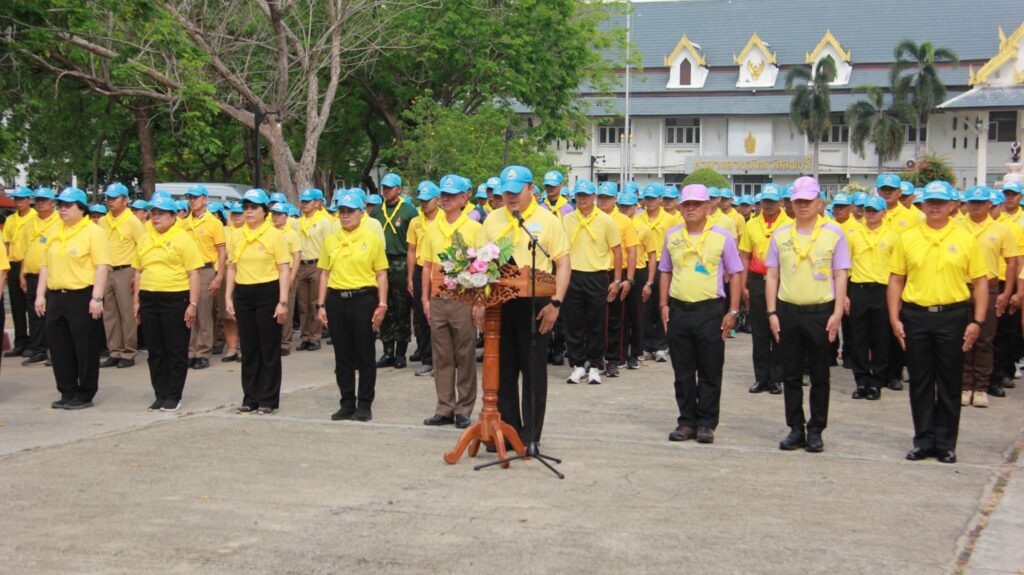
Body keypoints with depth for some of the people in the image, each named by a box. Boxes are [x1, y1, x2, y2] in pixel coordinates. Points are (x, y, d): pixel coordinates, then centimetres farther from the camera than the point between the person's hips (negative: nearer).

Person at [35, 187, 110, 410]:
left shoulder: (93, 232, -7)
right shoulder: (55, 234, 15)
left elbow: (102, 266, -13)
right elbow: (46, 266, 18)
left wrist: (97, 298, -19)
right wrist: (40, 295, 11)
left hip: (82, 296, -7)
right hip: (56, 297, 7)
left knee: (85, 348, 0)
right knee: (59, 347, 9)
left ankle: (85, 395, 9)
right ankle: (68, 392, 20)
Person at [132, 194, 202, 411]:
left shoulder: (182, 238, -5)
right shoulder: (145, 239, 13)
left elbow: (194, 274, -8)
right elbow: (138, 271, 18)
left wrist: (193, 304, -13)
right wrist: (137, 301, 12)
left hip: (175, 299, -6)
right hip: (149, 300, 6)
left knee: (176, 351, 1)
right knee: (155, 351, 9)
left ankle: (174, 396, 9)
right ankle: (160, 395, 17)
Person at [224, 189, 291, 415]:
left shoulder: (274, 235, -4)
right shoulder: (237, 236, 9)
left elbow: (284, 270, -7)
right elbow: (232, 268, 14)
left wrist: (283, 302, -13)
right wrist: (228, 298, 7)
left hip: (268, 293, -4)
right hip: (243, 294, 5)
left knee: (269, 349, 2)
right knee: (248, 348, 9)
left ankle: (269, 399, 9)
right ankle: (250, 397, 18)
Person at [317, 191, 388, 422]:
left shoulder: (372, 238, -1)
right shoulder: (330, 240, 9)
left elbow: (381, 274, -1)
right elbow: (324, 273, 11)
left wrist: (382, 305, -7)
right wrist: (321, 305, 5)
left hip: (363, 299, -3)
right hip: (336, 300, 4)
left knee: (365, 356, 3)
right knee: (342, 356, 9)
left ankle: (365, 405, 12)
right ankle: (347, 403, 19)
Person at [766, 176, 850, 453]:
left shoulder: (833, 234, -1)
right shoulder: (780, 235, 6)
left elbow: (840, 275, -1)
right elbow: (771, 276, 8)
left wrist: (837, 313, -8)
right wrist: (772, 313, 1)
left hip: (821, 312, -2)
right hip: (788, 312, 2)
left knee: (819, 376, 5)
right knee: (791, 375, 7)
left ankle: (815, 431, 14)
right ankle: (795, 429, 16)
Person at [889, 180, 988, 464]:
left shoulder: (965, 239, 1)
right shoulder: (908, 238, 4)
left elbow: (980, 281, 2)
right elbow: (896, 280, 6)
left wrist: (977, 321, -5)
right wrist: (894, 318, -1)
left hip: (952, 316, -1)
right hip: (915, 316, 1)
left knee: (950, 384, 5)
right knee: (920, 383, 7)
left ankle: (946, 443, 15)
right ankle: (924, 440, 17)